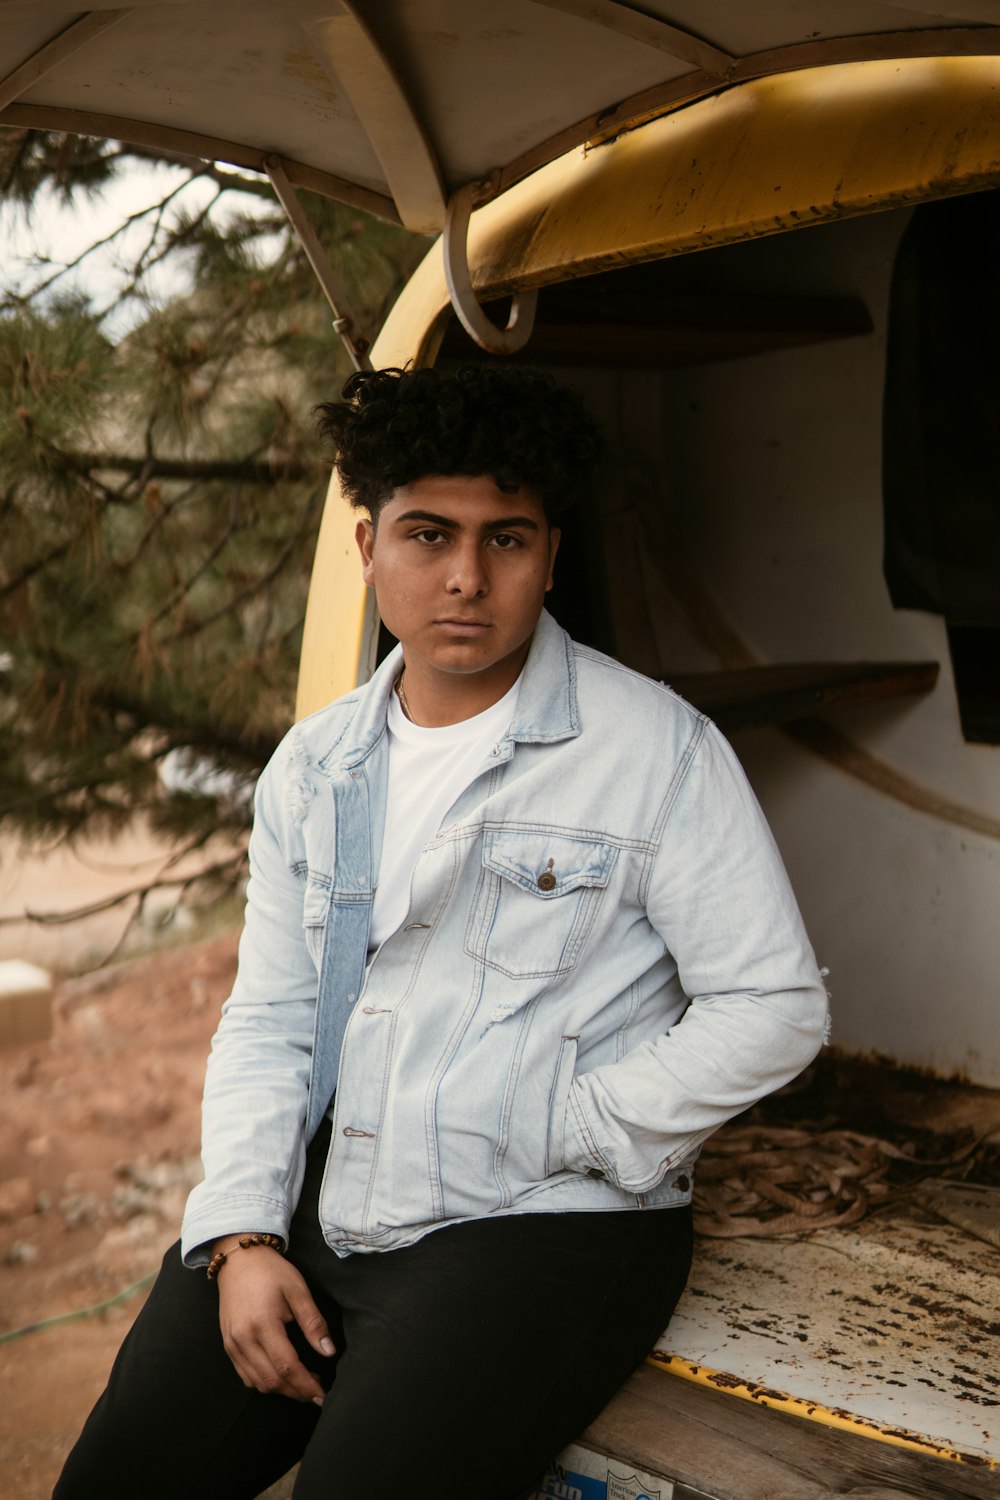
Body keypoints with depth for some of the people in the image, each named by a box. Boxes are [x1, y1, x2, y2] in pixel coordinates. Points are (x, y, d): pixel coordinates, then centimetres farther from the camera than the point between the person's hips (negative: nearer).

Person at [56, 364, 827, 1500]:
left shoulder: (658, 749, -7)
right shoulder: (312, 765, 10)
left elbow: (774, 1004, -7)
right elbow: (267, 1018, 12)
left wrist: (561, 1136, -12)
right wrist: (238, 1233, -2)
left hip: (546, 1231, -4)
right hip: (314, 1212, 5)